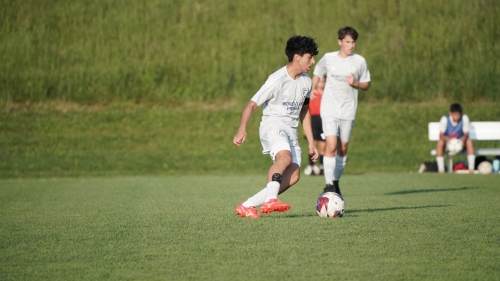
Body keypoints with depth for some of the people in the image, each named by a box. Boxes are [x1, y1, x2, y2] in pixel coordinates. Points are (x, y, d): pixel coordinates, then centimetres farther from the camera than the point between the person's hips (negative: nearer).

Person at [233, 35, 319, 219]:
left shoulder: (306, 82, 10)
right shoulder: (277, 80, -13)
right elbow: (252, 105, -14)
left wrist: (311, 142, 20)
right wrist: (242, 130, -29)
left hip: (291, 131, 7)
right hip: (273, 125, -7)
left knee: (293, 176, -14)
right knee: (285, 157, -37)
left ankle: (247, 206, -11)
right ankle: (270, 200, -46)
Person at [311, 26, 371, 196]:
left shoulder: (360, 61, 2)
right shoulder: (328, 58, 1)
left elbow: (366, 85, 9)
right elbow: (317, 74, 16)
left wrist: (356, 83, -12)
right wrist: (312, 90, 0)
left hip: (348, 110, 2)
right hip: (329, 109, -2)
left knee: (343, 148, 8)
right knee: (331, 146, -16)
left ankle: (336, 181, 24)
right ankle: (329, 185, -14)